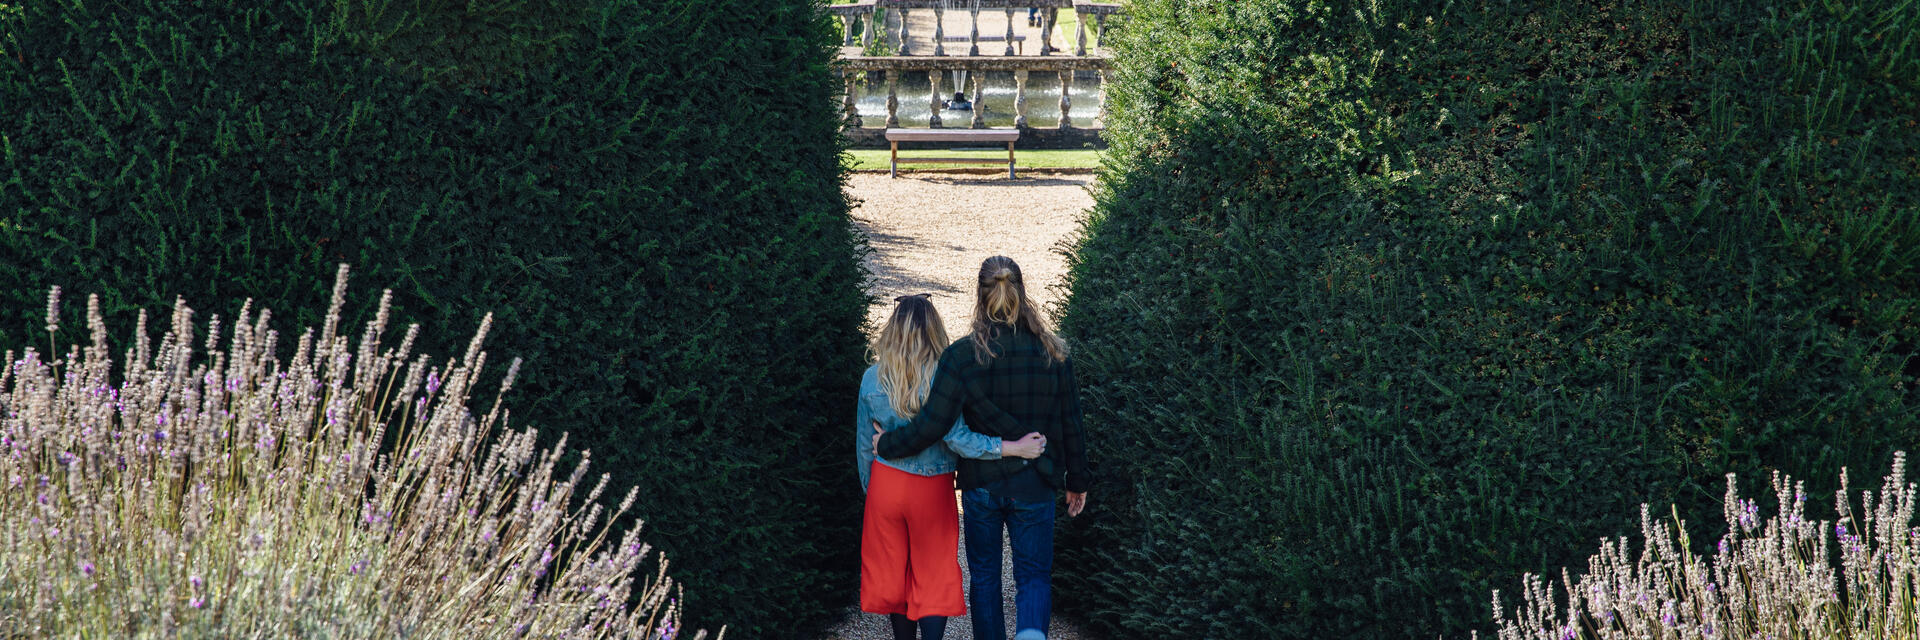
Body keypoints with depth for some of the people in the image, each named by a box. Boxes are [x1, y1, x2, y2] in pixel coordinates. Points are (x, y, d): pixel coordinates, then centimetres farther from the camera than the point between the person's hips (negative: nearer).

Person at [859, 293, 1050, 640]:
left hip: (885, 485, 2)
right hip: (933, 491, -2)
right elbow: (956, 437, -22)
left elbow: (864, 446, 3)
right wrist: (1013, 448, -20)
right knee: (934, 577, 7)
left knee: (892, 574, 15)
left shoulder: (872, 378, -4)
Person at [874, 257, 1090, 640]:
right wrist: (1077, 481, 15)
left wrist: (887, 444, 1)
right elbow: (1071, 425, 1)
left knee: (984, 576, 17)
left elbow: (931, 425, -17)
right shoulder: (1054, 353, -6)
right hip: (1035, 489, 1)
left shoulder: (962, 355, -14)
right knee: (1034, 576, 8)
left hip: (980, 486, -1)